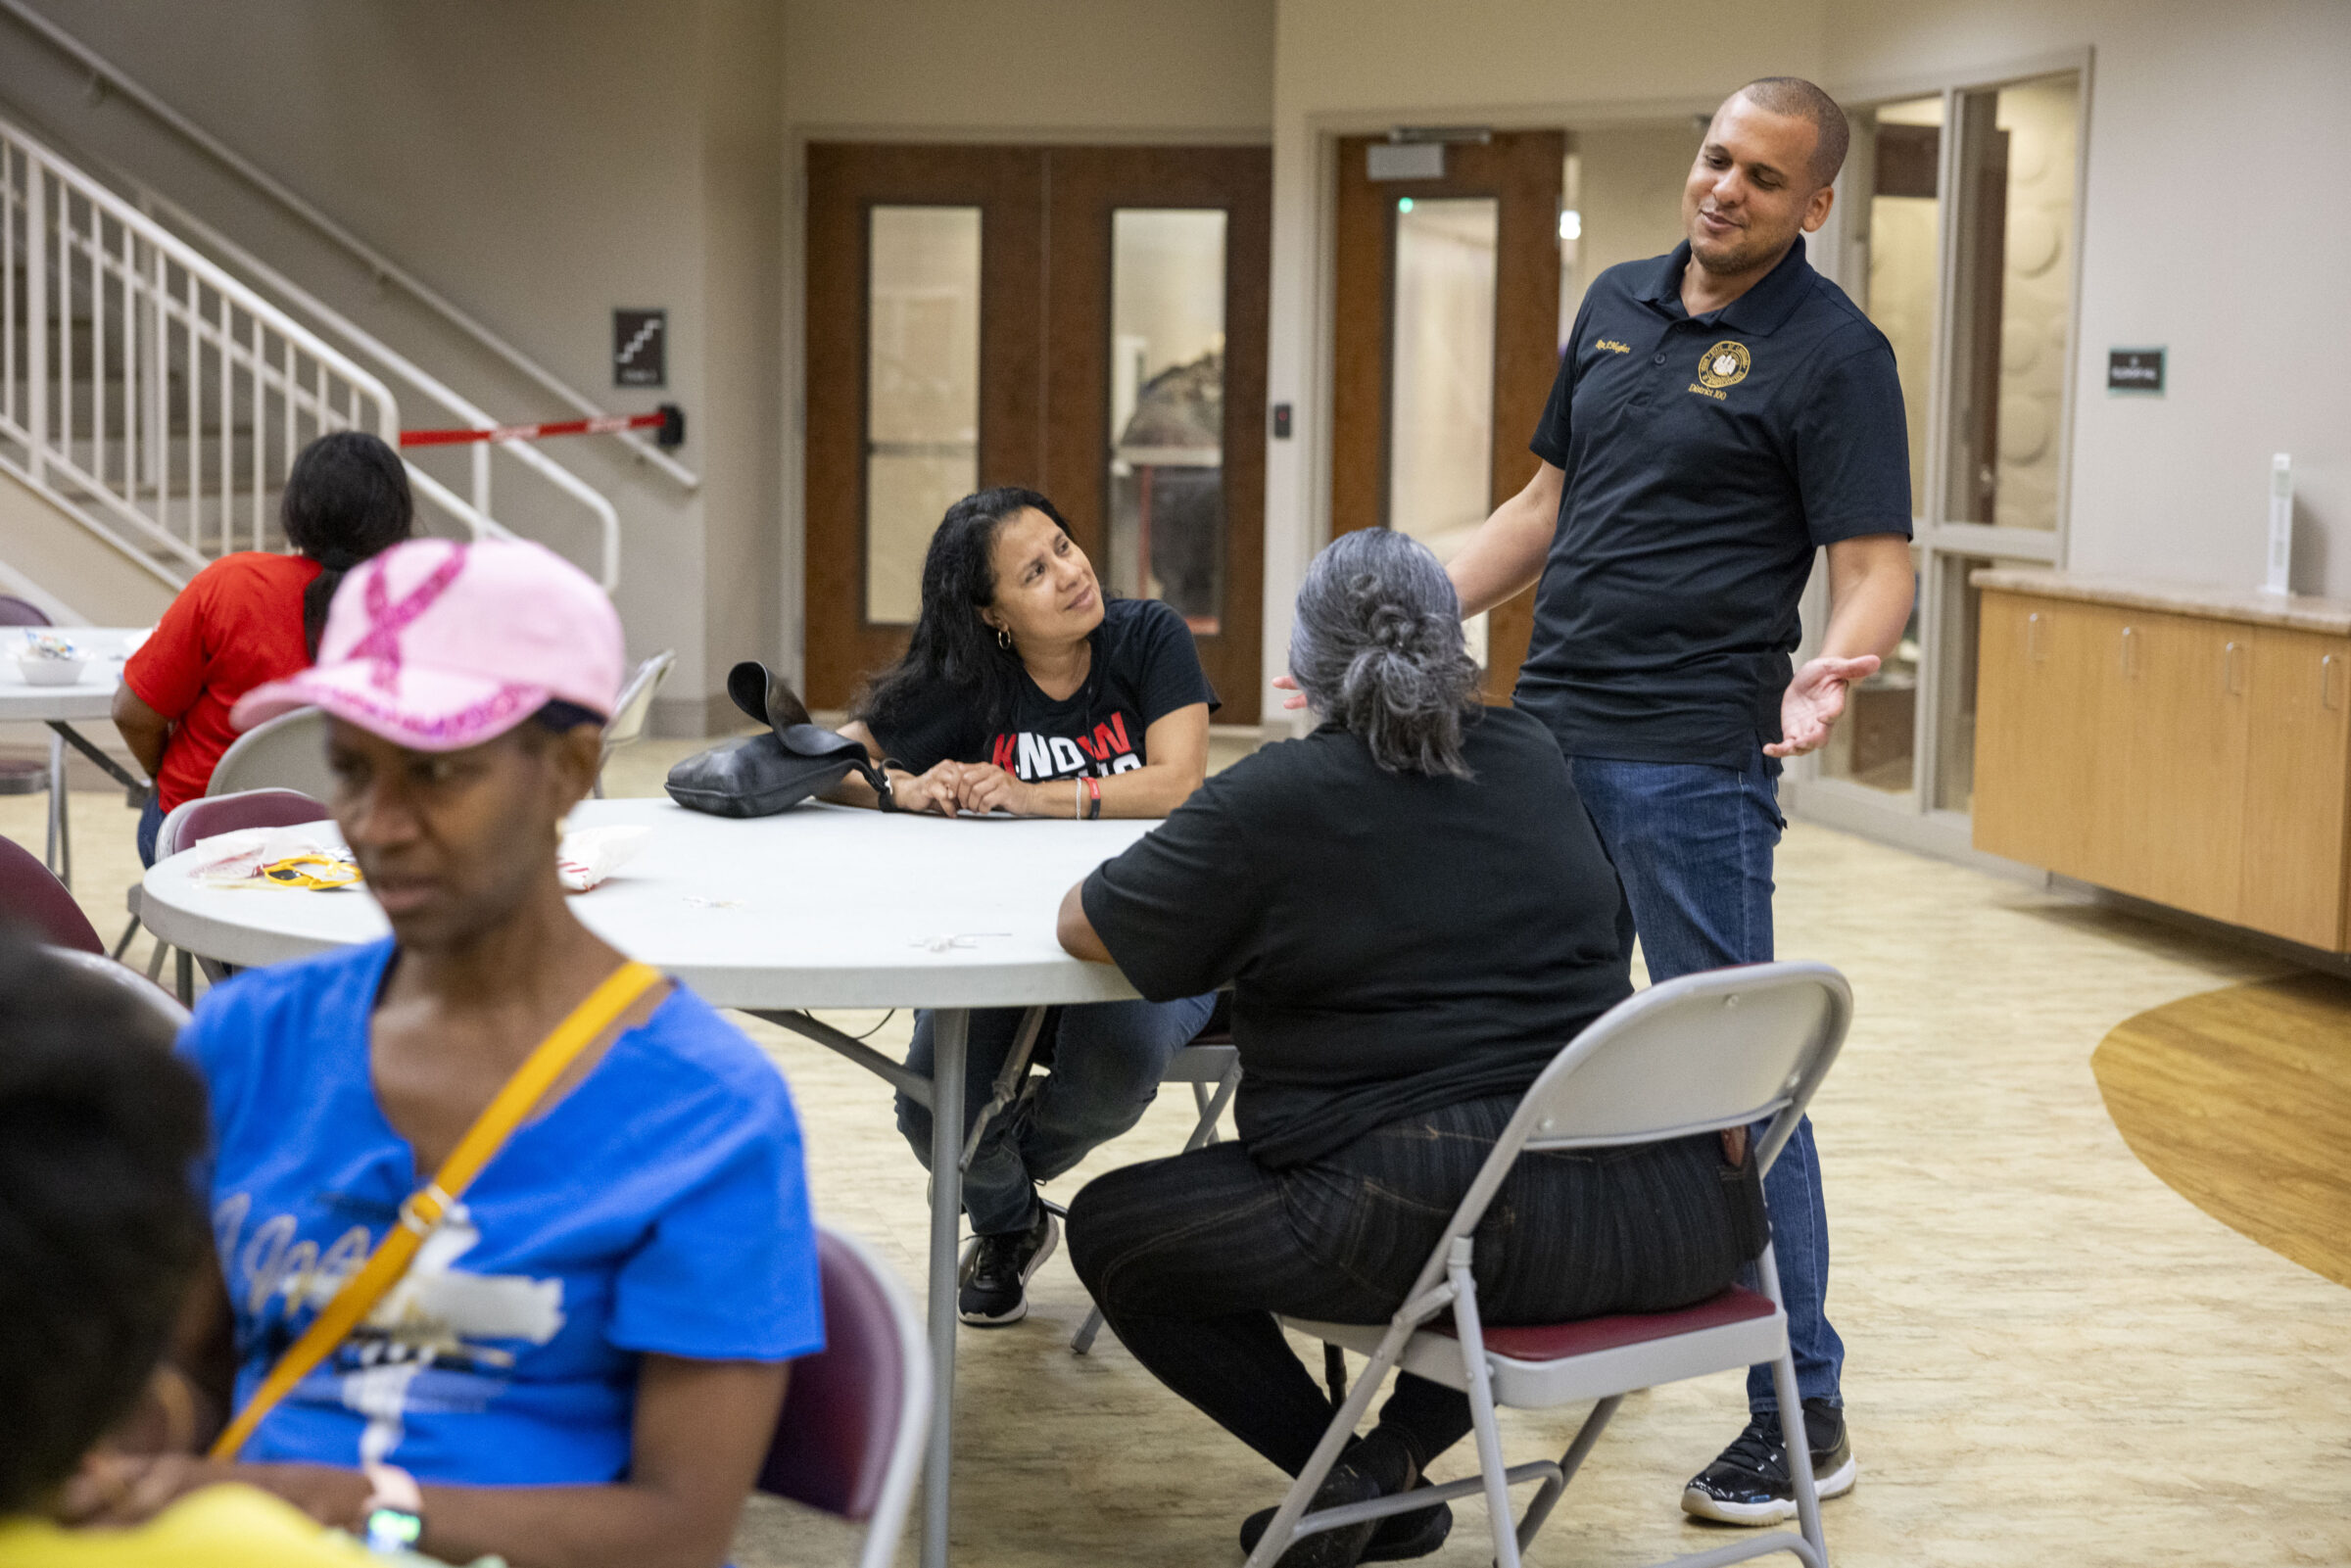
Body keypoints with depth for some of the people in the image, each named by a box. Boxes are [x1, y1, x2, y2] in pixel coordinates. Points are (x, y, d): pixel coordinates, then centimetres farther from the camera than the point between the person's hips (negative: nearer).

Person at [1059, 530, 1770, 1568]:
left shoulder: (1270, 800, -4)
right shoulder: (1533, 760, 13)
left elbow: (1083, 928, 6)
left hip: (1442, 1226, -5)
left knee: (1108, 1230, 15)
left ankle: (1347, 1477, 7)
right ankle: (1406, 1442, 23)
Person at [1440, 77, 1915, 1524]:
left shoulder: (1832, 354, -8)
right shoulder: (1620, 304, 13)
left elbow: (1878, 572, -13)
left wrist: (1831, 673, -34)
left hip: (1694, 765, -7)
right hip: (1549, 738, 7)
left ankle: (1806, 1415, 4)